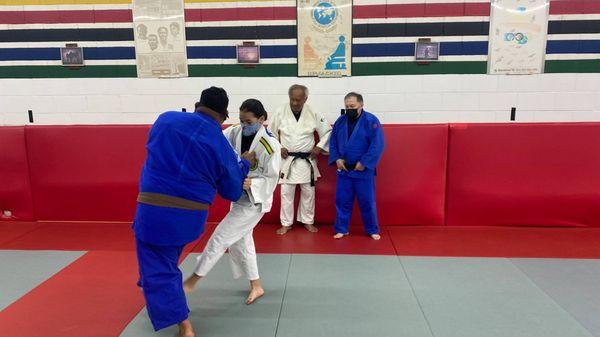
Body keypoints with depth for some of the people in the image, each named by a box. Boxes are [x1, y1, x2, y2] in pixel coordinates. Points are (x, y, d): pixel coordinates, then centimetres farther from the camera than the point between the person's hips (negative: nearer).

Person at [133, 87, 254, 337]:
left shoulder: (166, 119, -4)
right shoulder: (222, 146, -3)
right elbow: (232, 192, 6)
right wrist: (244, 163, 21)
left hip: (155, 211, -2)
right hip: (191, 216, 3)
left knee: (158, 271, 8)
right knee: (166, 262, 30)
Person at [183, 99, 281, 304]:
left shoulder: (270, 145, -22)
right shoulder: (236, 133, -4)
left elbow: (271, 179, -18)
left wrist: (250, 183, -34)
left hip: (255, 200, -8)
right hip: (239, 197, 8)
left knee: (220, 237, -6)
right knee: (240, 241, 15)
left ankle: (192, 281, 10)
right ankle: (256, 287, 31)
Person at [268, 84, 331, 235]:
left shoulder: (313, 113, -8)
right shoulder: (281, 112, -7)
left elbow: (327, 131, 3)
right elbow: (271, 132, 6)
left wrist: (319, 147, -6)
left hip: (307, 160, 0)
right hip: (287, 159, 0)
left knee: (308, 192, 11)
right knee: (286, 192, 5)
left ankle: (308, 221, 27)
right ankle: (286, 224, 19)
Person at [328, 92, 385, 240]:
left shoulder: (371, 121, -12)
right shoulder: (340, 121, 4)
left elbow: (377, 145, -16)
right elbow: (333, 142, 9)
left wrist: (364, 163, -18)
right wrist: (336, 159, -5)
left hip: (363, 170, -4)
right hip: (343, 169, 4)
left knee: (367, 201, 7)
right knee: (342, 200, 9)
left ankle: (372, 230, 25)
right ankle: (341, 229, 24)